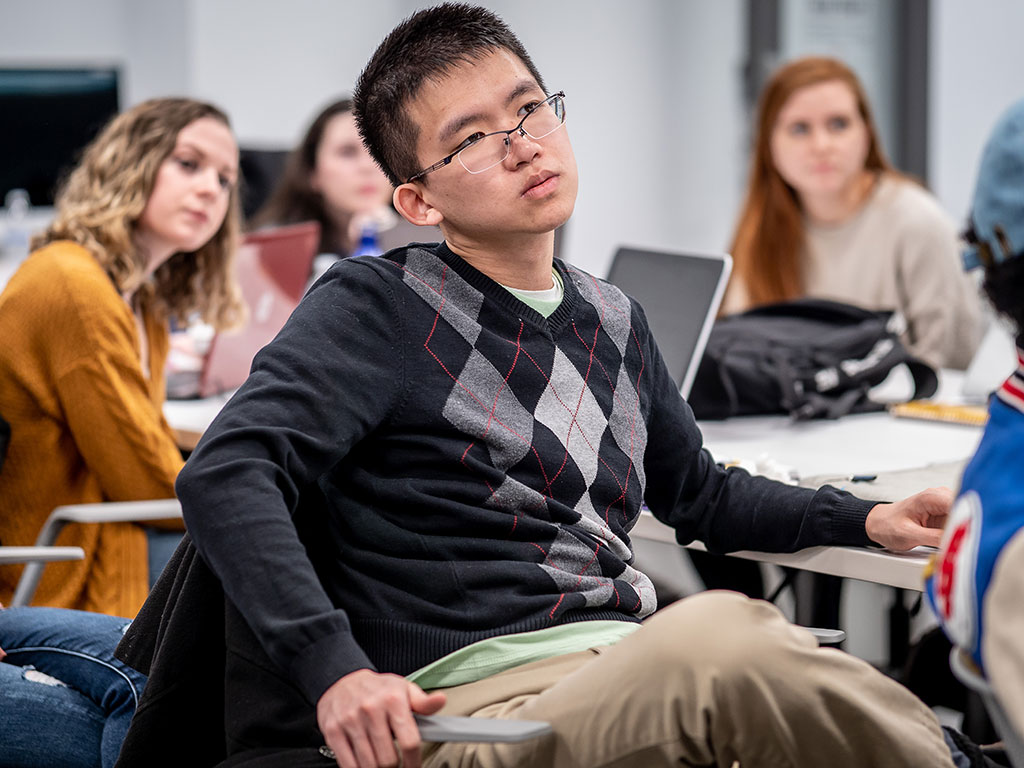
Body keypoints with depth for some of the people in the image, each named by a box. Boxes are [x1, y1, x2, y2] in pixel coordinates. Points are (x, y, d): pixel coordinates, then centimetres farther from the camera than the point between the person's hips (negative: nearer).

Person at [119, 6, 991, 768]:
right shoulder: (378, 306, 1)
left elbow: (698, 493, 38)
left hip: (633, 669, 6)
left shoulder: (615, 322, 22)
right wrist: (333, 667, -26)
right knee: (720, 633, -35)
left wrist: (867, 518, 26)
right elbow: (225, 474, -12)